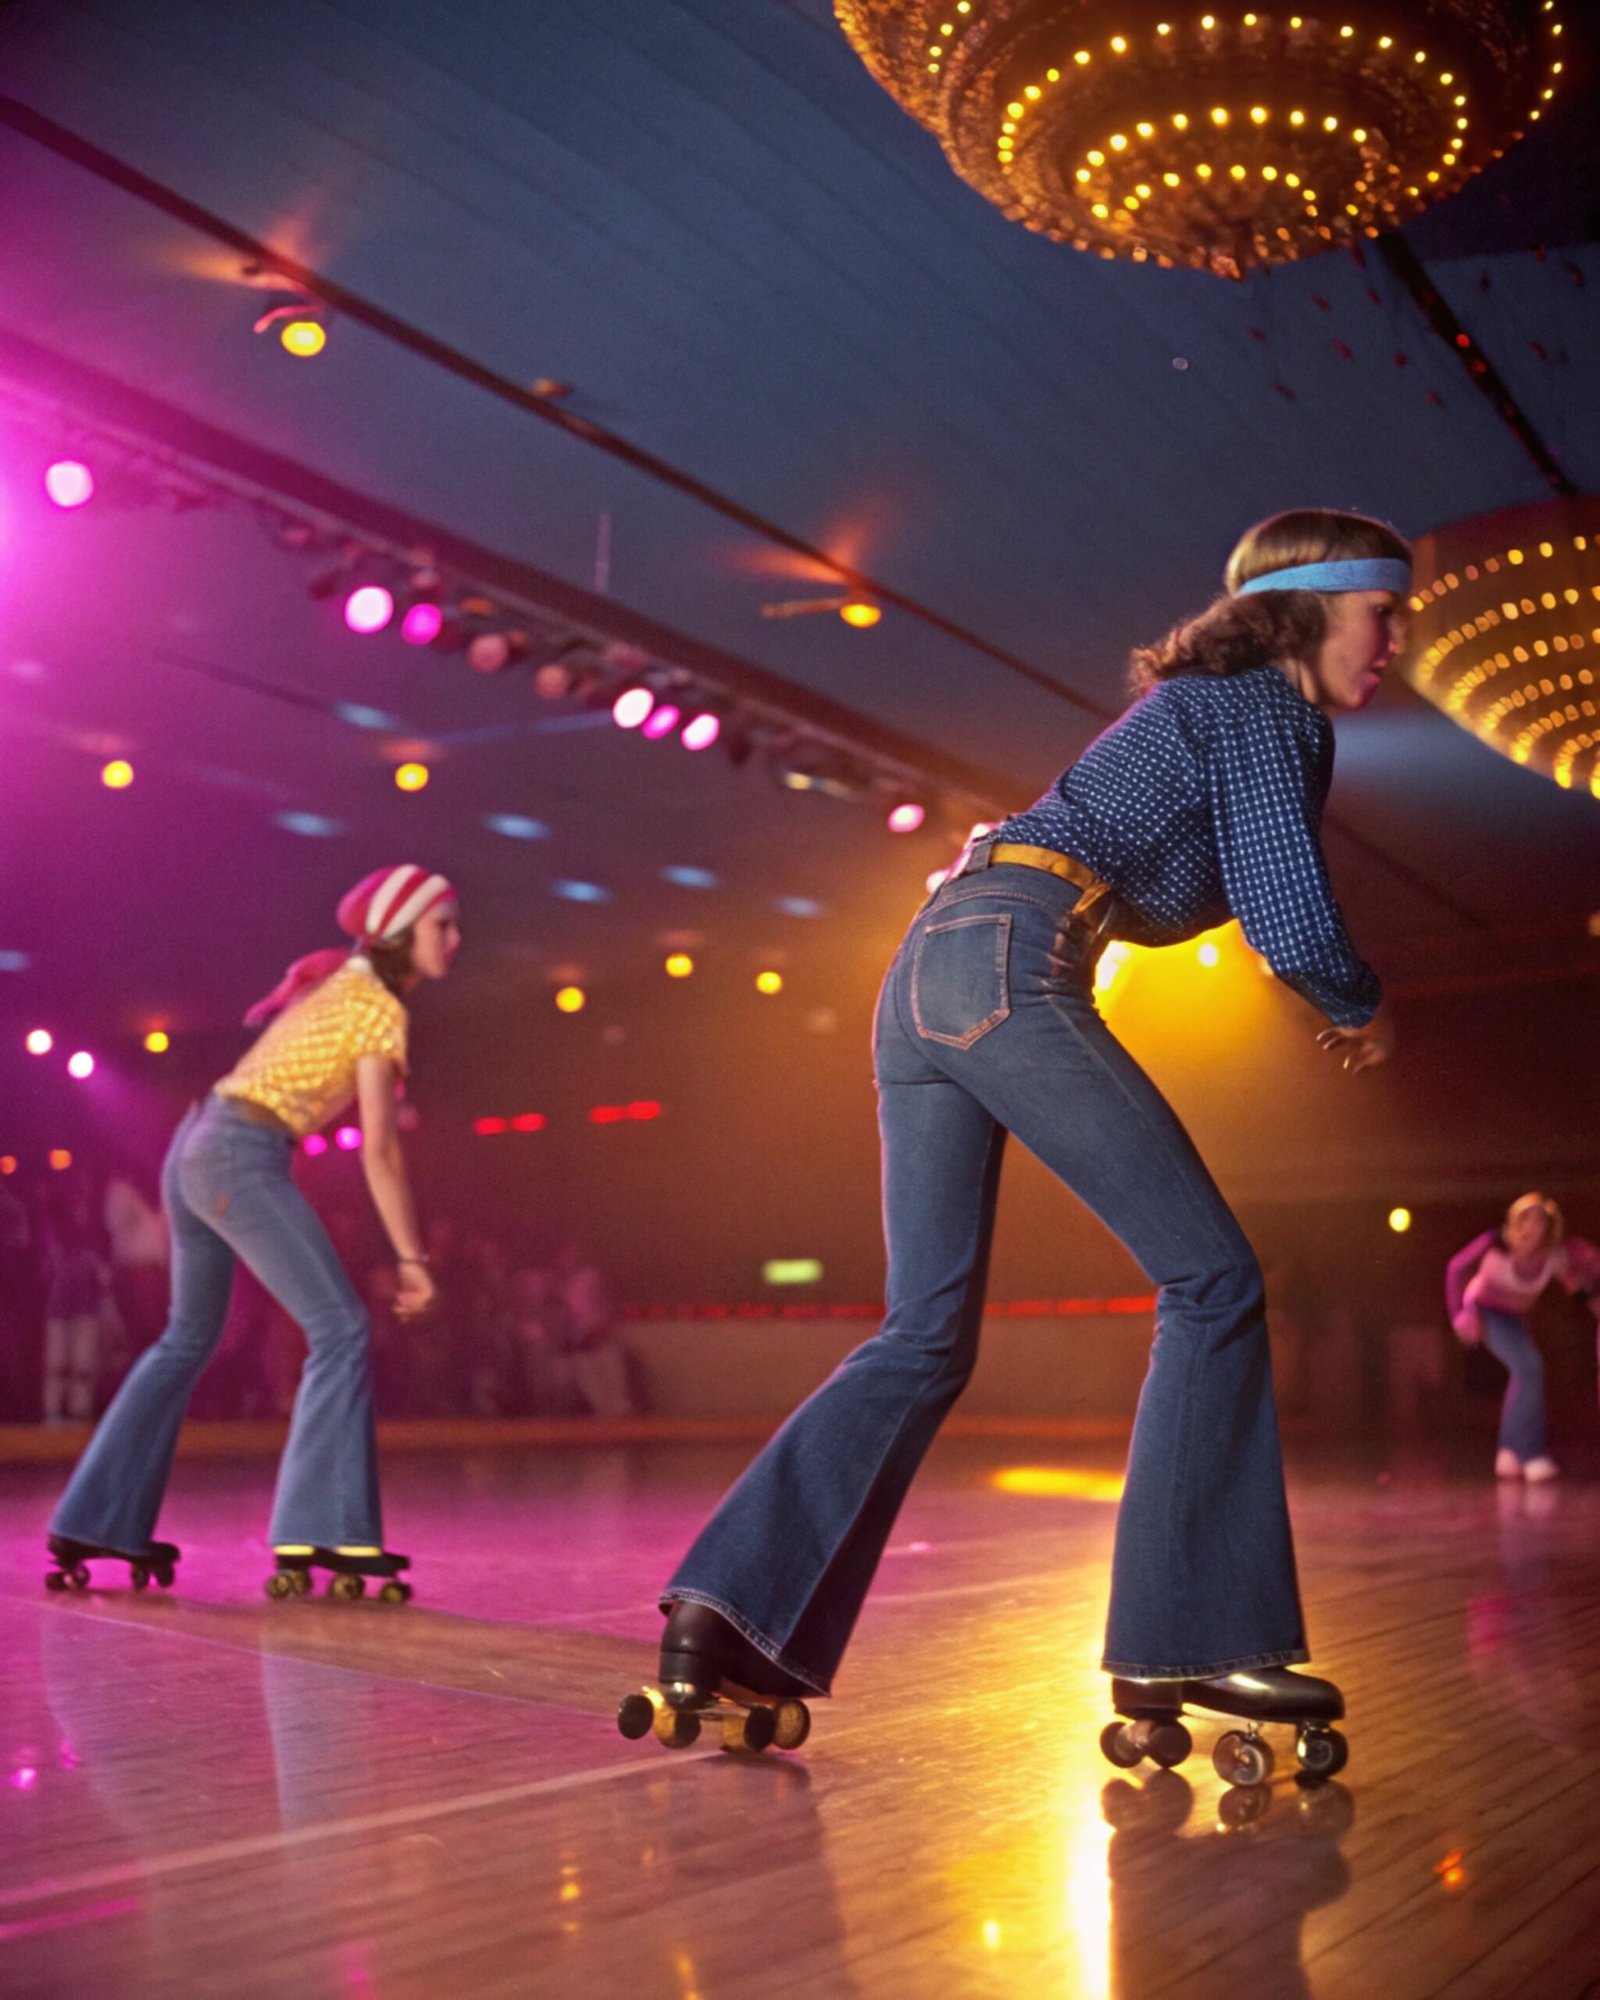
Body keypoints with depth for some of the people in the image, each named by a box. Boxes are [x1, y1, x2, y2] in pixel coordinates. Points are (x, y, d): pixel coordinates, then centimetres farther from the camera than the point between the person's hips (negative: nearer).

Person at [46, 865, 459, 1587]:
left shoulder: (336, 981, 15)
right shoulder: (380, 1011, -9)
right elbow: (379, 1150, -14)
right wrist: (411, 1257, -11)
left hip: (192, 1148, 9)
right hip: (243, 1157, -9)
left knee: (189, 1336, 19)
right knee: (341, 1330, -9)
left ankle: (98, 1519, 24)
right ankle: (323, 1525, -15)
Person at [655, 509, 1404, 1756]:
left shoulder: (1189, 706, 30)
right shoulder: (1267, 713, 2)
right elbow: (1294, 929, -6)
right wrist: (1364, 1009, 14)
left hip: (922, 973, 9)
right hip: (1011, 965, -9)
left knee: (928, 1336, 6)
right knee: (1211, 1278, -4)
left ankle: (733, 1608, -1)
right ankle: (1181, 1640, -5)